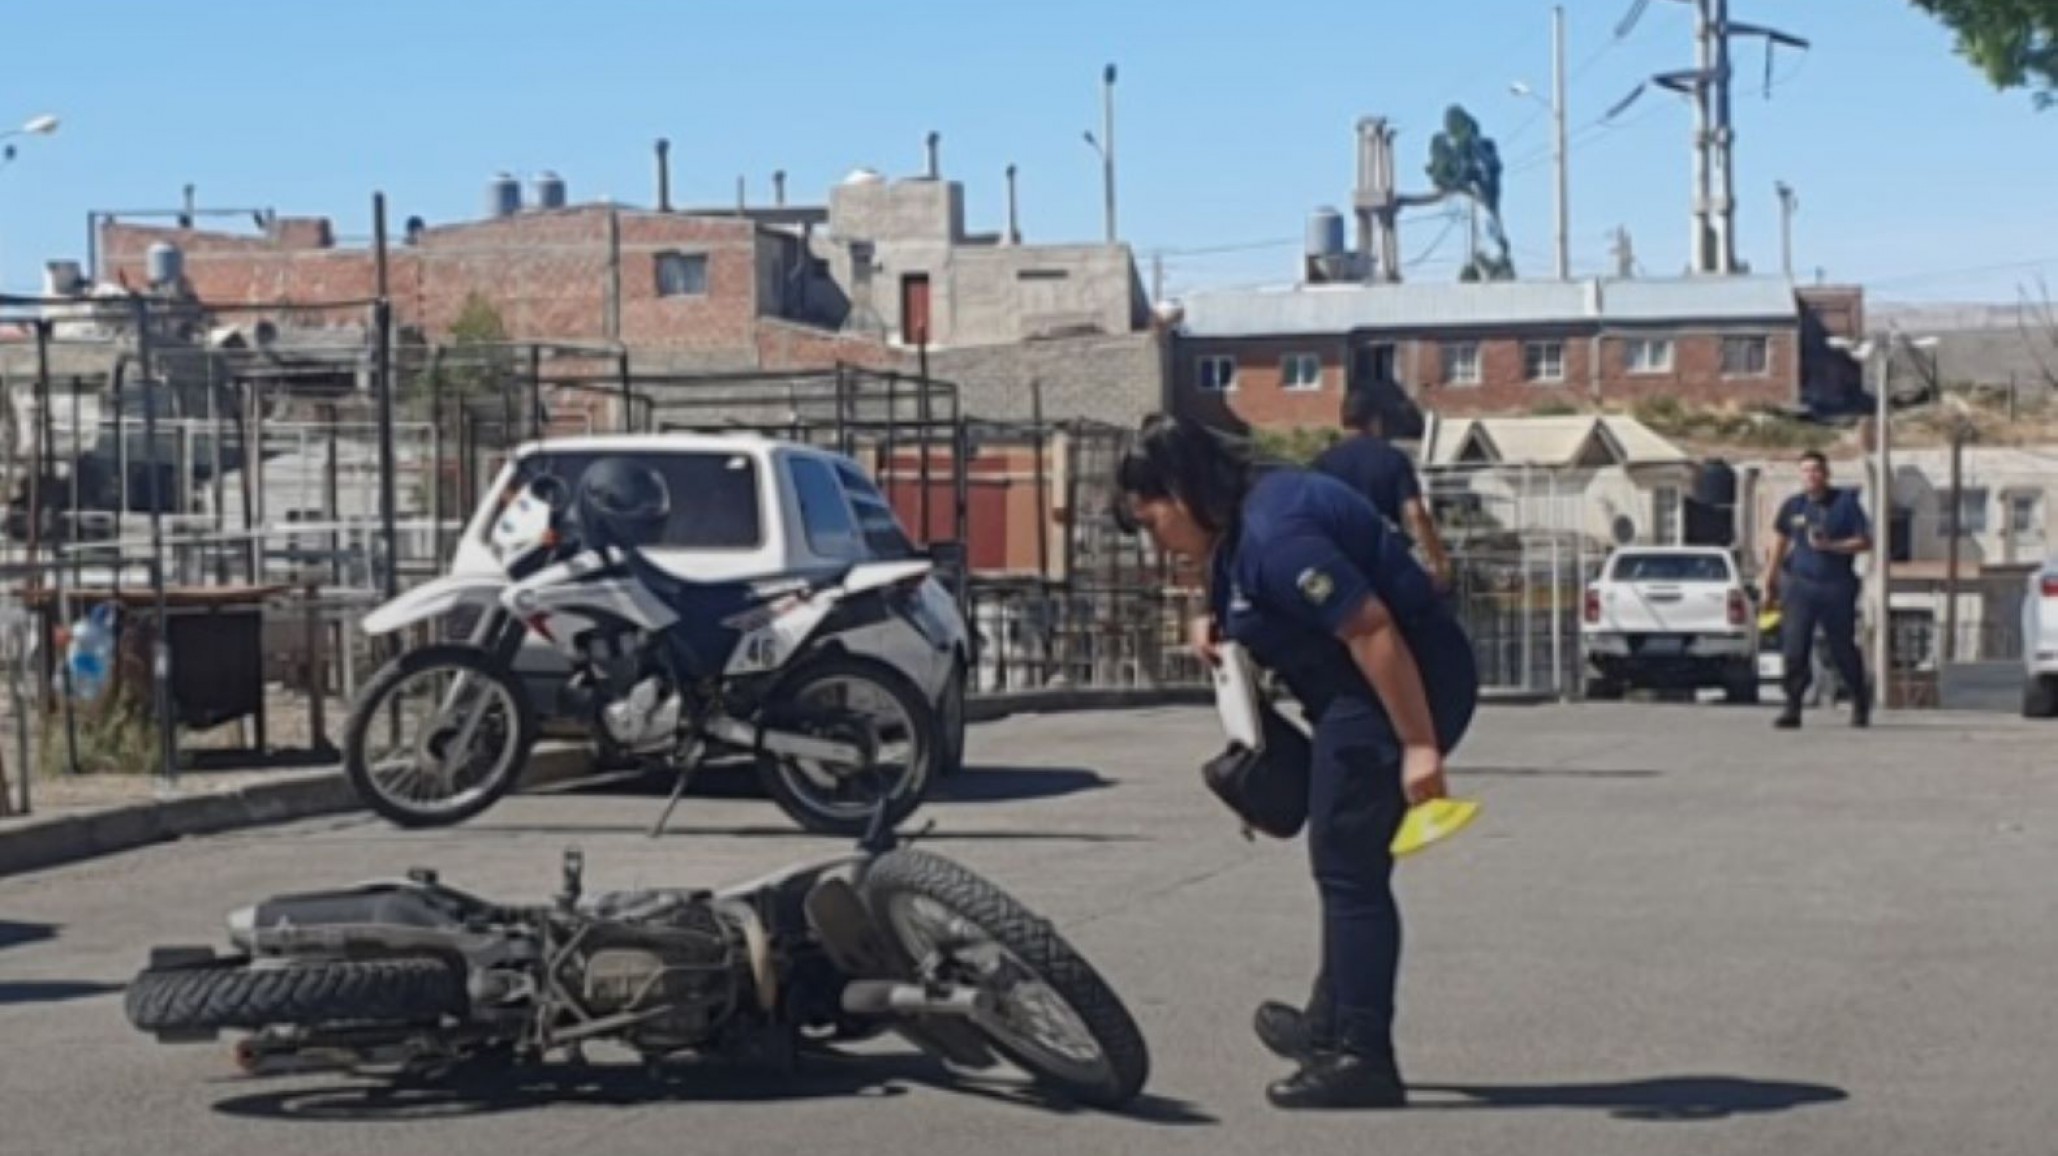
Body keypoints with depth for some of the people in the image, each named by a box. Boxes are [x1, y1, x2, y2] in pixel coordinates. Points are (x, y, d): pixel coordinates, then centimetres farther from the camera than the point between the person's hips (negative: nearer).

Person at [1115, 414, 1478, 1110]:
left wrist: (1419, 744, -27)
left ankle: (1361, 1059, -2)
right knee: (1347, 865, 19)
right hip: (1364, 696, 11)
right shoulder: (1245, 522, 8)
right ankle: (1331, 1025, 32)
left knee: (1349, 867, -7)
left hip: (1399, 690, -11)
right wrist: (1225, 629, 4)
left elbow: (1372, 628, -27)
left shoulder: (1274, 533, -24)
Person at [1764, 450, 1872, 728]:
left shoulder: (1845, 502, 0)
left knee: (1843, 649, 6)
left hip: (1837, 586, -2)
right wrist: (1770, 582, 18)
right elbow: (1779, 544, 18)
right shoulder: (1793, 506, 7)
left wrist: (1831, 545, -15)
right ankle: (1792, 708, -3)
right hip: (1799, 585, 2)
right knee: (1794, 650, -7)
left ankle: (1860, 704, 25)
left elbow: (1865, 541, -2)